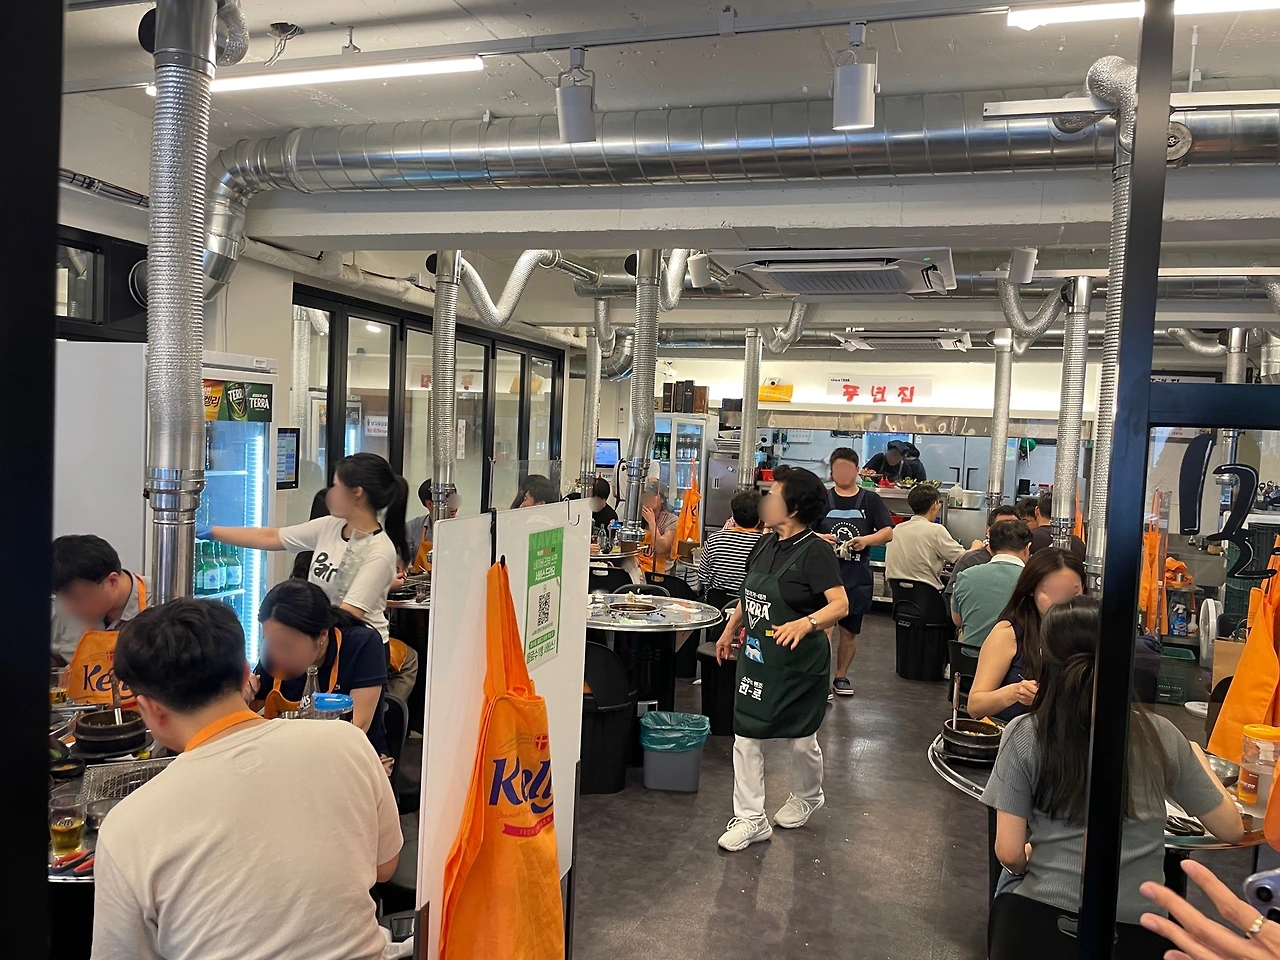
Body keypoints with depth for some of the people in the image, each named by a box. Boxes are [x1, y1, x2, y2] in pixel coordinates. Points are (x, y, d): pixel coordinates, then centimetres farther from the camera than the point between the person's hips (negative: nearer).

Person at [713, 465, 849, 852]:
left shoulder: (815, 550, -17)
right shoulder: (765, 545, 5)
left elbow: (840, 605, -25)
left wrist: (805, 623, -40)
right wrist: (730, 629, 18)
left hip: (798, 661, -6)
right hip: (756, 656, 7)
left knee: (801, 738, 13)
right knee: (746, 736, 4)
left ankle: (806, 797, 41)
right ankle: (750, 819, 14)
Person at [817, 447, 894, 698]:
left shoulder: (870, 499, 4)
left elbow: (888, 532, -2)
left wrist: (867, 540, -21)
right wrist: (818, 537, -19)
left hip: (857, 575, 1)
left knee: (850, 630, 10)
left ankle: (841, 676, 26)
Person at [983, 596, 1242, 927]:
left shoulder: (1025, 736, -13)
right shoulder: (1159, 735, -7)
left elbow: (1009, 853, -12)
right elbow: (1231, 829, 3)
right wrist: (1197, 758, 20)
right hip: (1140, 920, 2)